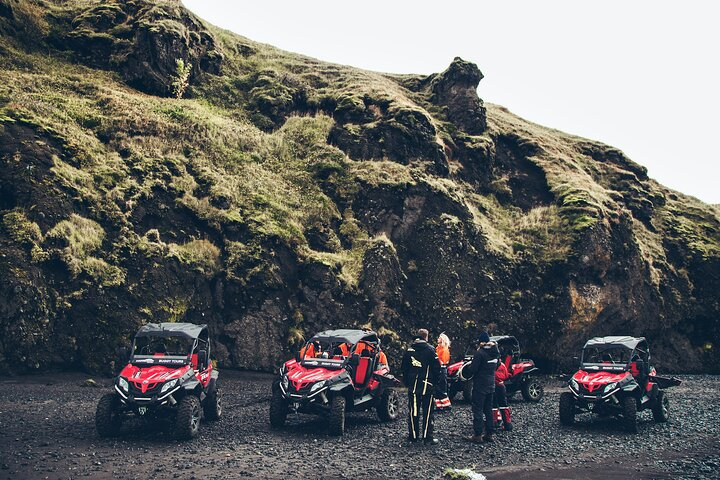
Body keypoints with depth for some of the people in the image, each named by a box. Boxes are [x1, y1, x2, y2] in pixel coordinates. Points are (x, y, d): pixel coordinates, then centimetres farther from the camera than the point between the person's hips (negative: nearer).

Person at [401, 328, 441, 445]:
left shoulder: (409, 349, 5)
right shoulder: (429, 349, -7)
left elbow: (403, 368, 12)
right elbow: (437, 368, -7)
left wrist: (407, 382, 19)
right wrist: (435, 382, 6)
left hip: (412, 386, 4)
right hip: (427, 386, -4)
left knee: (413, 411, 10)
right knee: (427, 412, 0)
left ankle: (413, 435, 16)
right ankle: (428, 437, -1)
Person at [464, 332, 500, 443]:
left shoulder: (480, 353, -18)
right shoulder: (495, 352, 5)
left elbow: (472, 369, -19)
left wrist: (467, 368, 2)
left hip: (480, 386, -7)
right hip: (491, 386, 7)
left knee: (478, 410, -1)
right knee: (488, 410, 14)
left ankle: (477, 435, 0)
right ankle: (489, 434, 17)